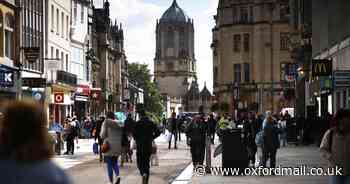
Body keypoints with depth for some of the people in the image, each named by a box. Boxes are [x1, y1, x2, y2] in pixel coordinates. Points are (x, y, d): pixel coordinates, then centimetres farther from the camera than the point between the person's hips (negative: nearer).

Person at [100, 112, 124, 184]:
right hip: (118, 146, 4)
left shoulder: (106, 123, -7)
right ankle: (118, 175, -4)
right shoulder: (120, 123, 6)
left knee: (109, 164, 5)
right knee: (115, 162, 19)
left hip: (109, 146, -4)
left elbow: (103, 135, -10)